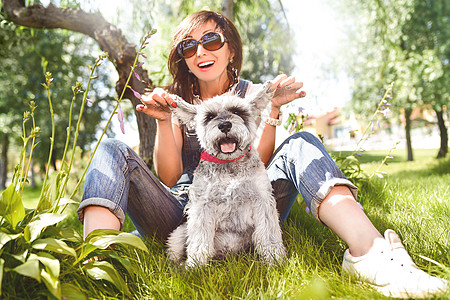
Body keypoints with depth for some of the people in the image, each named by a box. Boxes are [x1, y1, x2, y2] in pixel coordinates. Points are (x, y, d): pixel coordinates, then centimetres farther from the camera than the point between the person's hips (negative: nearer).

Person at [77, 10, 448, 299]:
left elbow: (259, 168, -3)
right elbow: (168, 178, -2)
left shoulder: (252, 94, 9)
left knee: (301, 145, -19)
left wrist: (272, 110, -14)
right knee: (113, 151, -17)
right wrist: (164, 122, -17)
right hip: (182, 210, 1)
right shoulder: (176, 100, 10)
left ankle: (369, 252, -38)